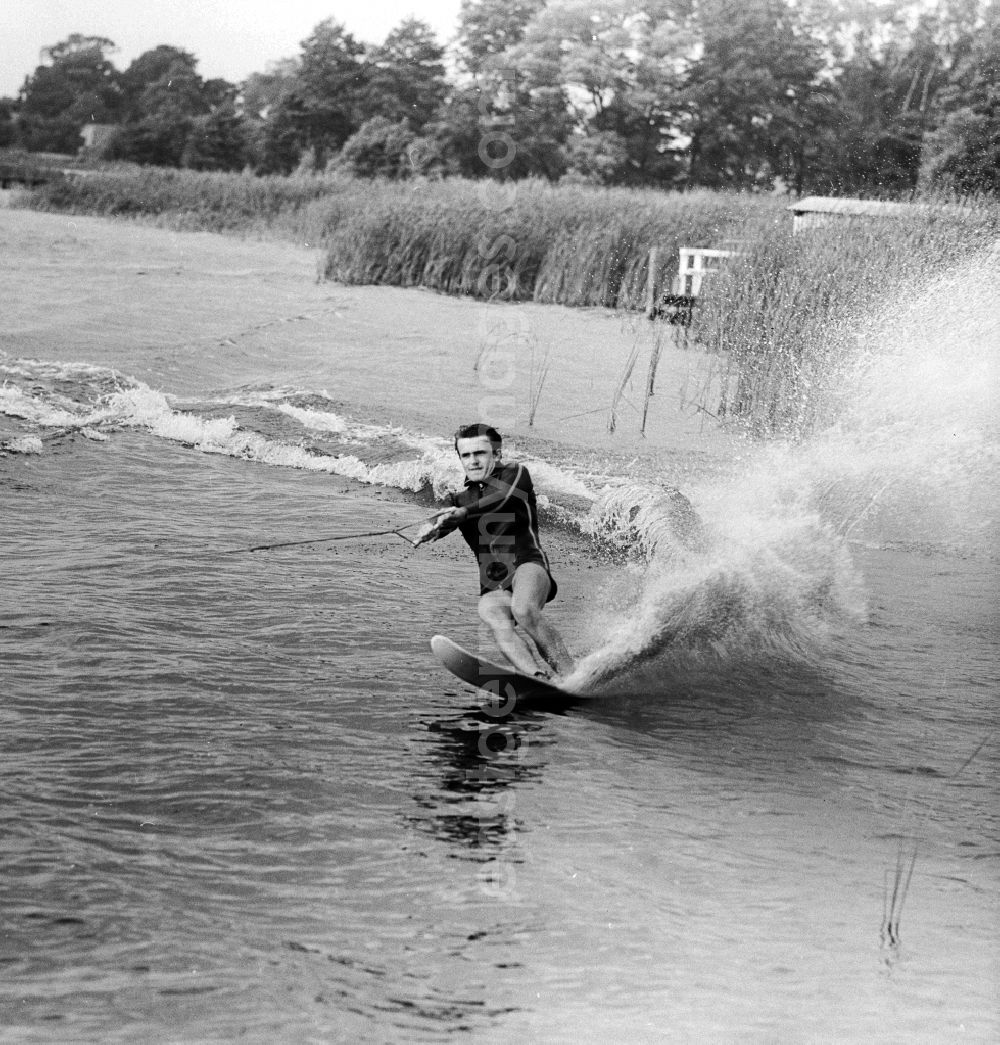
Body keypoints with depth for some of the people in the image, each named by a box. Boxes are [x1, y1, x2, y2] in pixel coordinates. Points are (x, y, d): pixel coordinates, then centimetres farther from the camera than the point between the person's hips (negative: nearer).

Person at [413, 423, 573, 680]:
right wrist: (430, 528, -23)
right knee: (499, 625, -31)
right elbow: (440, 522, 3)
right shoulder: (459, 500, 23)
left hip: (527, 565, -3)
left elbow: (504, 498, -11)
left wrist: (463, 512, -28)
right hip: (492, 586, 3)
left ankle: (569, 675, -31)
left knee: (523, 611, -36)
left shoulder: (516, 475, 11)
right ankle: (541, 680, -49)